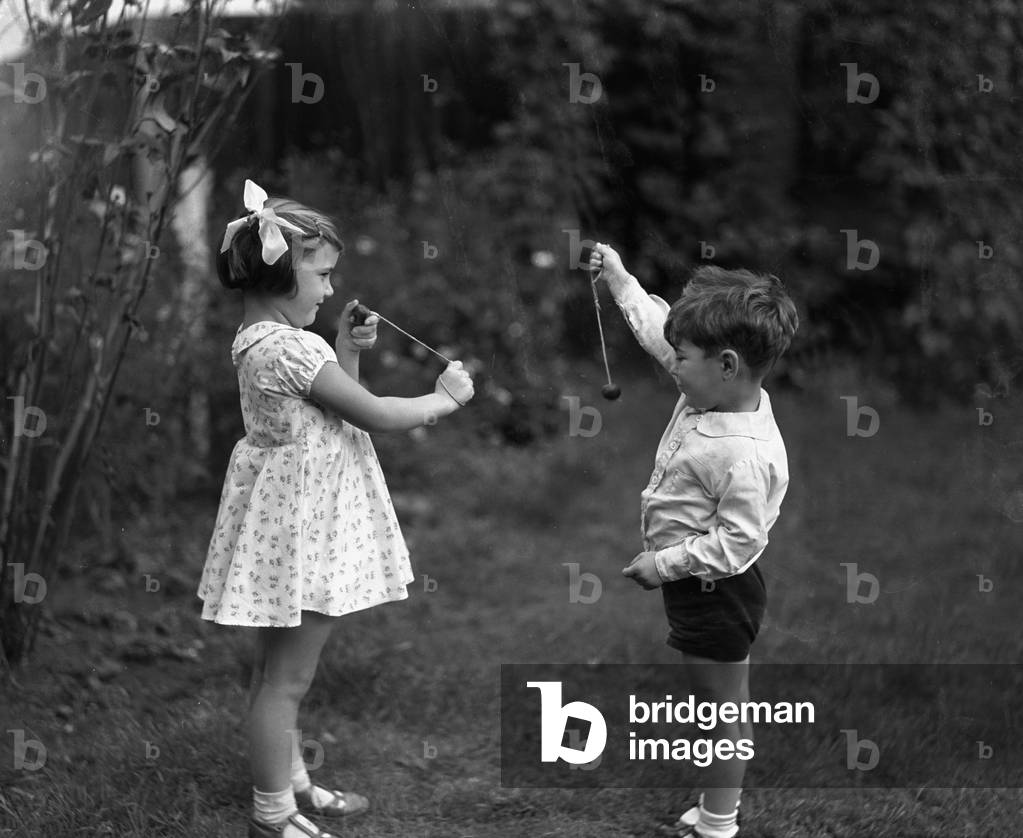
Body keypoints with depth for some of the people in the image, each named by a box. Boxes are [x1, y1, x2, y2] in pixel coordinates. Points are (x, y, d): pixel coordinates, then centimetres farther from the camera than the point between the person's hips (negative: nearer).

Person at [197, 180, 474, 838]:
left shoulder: (262, 339, 8)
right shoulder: (292, 346, -23)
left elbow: (334, 408, 16)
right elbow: (373, 416, -18)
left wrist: (348, 351, 4)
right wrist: (445, 397, -4)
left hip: (295, 516, 11)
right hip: (301, 521, -10)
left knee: (279, 670, 20)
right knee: (289, 678, 0)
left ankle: (289, 782, 34)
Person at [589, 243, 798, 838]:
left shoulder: (746, 454, -31)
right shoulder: (716, 391, -3)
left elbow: (737, 541, -29)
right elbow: (657, 326, 12)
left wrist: (666, 564, -22)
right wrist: (620, 277, 20)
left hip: (713, 593, -10)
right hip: (697, 585, 10)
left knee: (725, 710, 4)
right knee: (726, 704, 20)